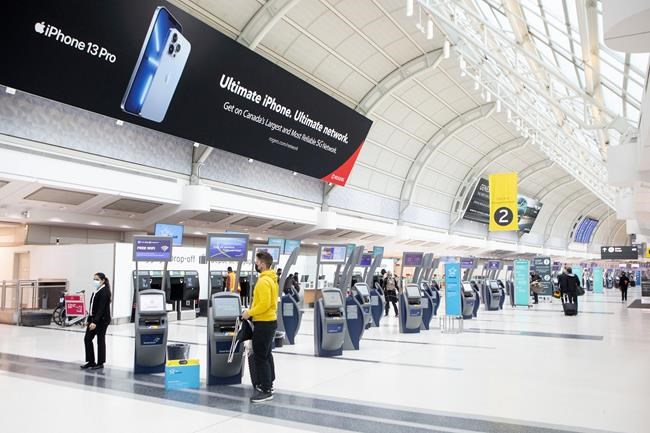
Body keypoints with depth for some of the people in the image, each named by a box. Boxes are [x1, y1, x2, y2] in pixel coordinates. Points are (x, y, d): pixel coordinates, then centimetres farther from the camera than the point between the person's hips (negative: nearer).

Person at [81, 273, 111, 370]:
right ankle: (91, 361, 18)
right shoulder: (96, 291, 12)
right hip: (94, 318, 9)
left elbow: (101, 308, -21)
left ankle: (100, 363, 11)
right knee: (87, 339, 8)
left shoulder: (104, 292, -15)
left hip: (102, 320, -9)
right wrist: (89, 320, 15)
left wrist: (95, 322, -25)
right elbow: (92, 307, 16)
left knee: (100, 340, 1)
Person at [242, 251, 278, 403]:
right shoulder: (271, 279, 11)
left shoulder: (264, 281, -21)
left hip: (263, 323, -11)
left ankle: (266, 391, 0)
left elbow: (264, 304, -27)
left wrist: (250, 313, -16)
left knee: (260, 357, -5)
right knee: (266, 354, 19)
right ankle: (268, 384, 29)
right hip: (270, 321, 11)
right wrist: (253, 310, 16)